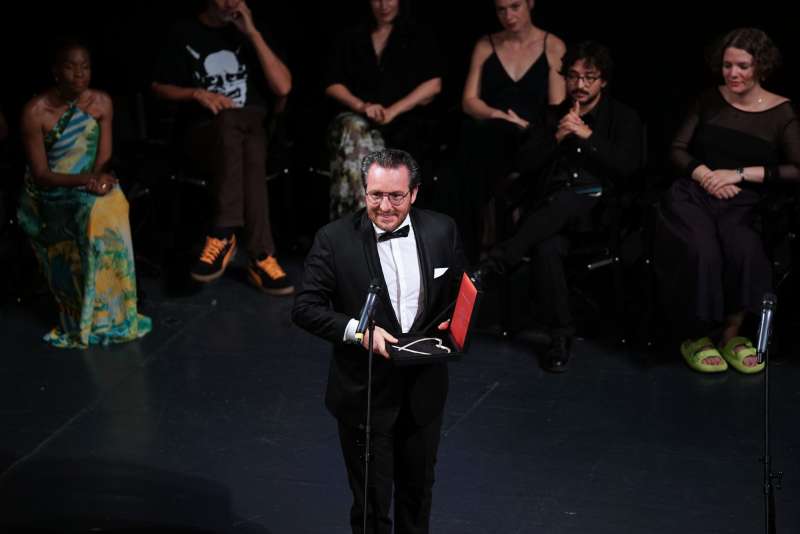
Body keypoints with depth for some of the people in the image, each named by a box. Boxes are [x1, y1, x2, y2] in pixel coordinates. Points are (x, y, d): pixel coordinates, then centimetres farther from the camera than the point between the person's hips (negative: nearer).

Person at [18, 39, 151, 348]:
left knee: (111, 207, -31)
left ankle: (107, 314, -21)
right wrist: (83, 180, -30)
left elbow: (104, 158, -2)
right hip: (49, 194, -4)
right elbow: (41, 175, -14)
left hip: (90, 186, 4)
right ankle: (83, 318, -22)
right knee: (96, 212, -34)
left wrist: (97, 179, -26)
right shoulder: (36, 111, -14)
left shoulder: (101, 102, -1)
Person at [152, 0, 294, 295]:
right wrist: (197, 94, -7)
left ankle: (223, 236, -34)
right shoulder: (185, 33, 7)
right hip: (204, 134, -1)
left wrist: (253, 34, -7)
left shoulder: (252, 30, 10)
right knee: (229, 120, -37)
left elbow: (283, 87, -1)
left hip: (253, 128, 1)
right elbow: (159, 87, 12)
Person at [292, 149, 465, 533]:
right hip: (365, 393, -3)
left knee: (418, 493, 22)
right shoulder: (335, 239, -15)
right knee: (371, 503, 9)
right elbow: (305, 308, -13)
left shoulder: (441, 231, -5)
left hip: (424, 390, 3)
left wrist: (452, 323, -14)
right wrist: (359, 331, -26)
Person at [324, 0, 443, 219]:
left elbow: (433, 85, 1)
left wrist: (392, 111, -12)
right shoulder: (350, 38, 21)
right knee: (355, 130, -36)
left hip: (403, 125, -1)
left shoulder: (419, 36, 15)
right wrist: (361, 106, -9)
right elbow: (332, 85, 11)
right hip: (356, 118, 1)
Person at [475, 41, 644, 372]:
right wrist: (557, 138, -3)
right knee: (546, 248, -33)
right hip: (552, 210, 2)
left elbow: (628, 166, -3)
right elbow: (524, 166, 11)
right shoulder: (552, 117, 22)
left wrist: (588, 136, -8)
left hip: (597, 208, -2)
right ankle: (560, 336, -27)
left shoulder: (623, 118, 13)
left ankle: (495, 263, -43)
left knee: (564, 202, -39)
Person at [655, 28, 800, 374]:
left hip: (742, 205, -1)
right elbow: (678, 151, 14)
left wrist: (740, 173, -10)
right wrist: (704, 174, -7)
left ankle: (732, 333, -12)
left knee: (745, 253, -36)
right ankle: (697, 338, -13)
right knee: (702, 252, -33)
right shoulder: (710, 101, 14)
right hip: (693, 196, 1)